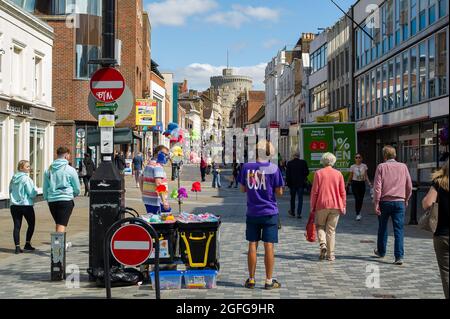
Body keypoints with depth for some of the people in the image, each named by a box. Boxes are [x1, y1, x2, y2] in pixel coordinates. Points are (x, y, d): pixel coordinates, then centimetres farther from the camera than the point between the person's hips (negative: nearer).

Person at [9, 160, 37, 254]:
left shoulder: (13, 179, 7)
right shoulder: (26, 179, -13)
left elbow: (10, 191, 15)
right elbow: (32, 193, -14)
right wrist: (35, 191, 5)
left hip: (14, 205, 5)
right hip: (26, 205, -5)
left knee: (17, 226, 4)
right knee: (31, 224, 12)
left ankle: (17, 247, 0)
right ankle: (27, 244, 12)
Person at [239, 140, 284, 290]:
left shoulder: (246, 167, -3)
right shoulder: (273, 168, -10)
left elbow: (243, 189, 6)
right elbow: (279, 192, -5)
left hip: (252, 213, 2)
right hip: (269, 213, -2)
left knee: (252, 245, 9)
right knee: (269, 246, 3)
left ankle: (251, 280, 15)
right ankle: (269, 281, 8)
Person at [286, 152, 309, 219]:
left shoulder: (289, 163, -5)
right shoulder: (303, 162, -7)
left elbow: (287, 174, -4)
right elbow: (307, 172, -5)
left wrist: (287, 182, 4)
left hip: (292, 183, 1)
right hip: (301, 183, -1)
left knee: (292, 198, 17)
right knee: (300, 198, 2)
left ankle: (292, 212, 27)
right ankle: (299, 213, -4)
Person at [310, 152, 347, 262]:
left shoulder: (318, 173, -2)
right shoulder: (338, 174, 4)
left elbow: (314, 191, -3)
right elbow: (343, 192, 3)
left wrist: (312, 207, 3)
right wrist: (343, 206, 11)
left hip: (321, 205, -2)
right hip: (335, 206, 2)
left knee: (320, 226, 15)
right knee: (331, 229, 8)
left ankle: (323, 244, -10)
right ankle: (330, 254, 7)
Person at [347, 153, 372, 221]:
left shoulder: (364, 166, 2)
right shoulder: (352, 167, 0)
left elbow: (366, 175, 4)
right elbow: (350, 176, 9)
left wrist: (369, 182, -7)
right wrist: (347, 184, 12)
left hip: (362, 183, 2)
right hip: (355, 183, -2)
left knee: (361, 199, 8)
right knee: (357, 198, -11)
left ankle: (359, 211, 29)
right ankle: (358, 214, -5)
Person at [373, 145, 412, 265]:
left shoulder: (381, 167, -3)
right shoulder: (403, 167, 4)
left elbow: (377, 186, -8)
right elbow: (409, 186, 8)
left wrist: (376, 202, -5)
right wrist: (406, 200, 21)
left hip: (385, 201, -1)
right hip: (399, 202, 1)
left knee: (382, 228, 16)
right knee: (399, 230, 0)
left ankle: (381, 252, 31)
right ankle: (399, 257, -8)